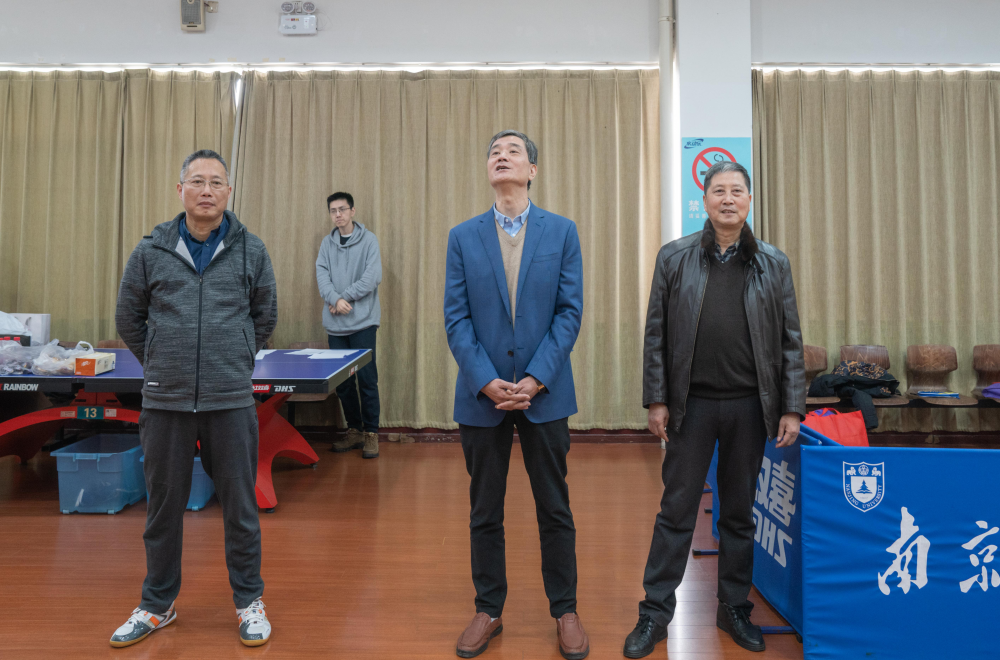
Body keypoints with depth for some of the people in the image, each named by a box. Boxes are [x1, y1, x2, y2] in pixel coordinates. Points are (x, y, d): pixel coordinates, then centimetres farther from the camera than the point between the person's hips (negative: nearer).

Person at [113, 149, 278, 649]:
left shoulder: (251, 251, 1)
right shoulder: (151, 251, 2)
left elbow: (265, 318, 12)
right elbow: (128, 320, 12)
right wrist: (165, 363, 12)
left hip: (231, 401, -1)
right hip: (164, 401, 1)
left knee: (240, 507, 8)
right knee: (163, 507, 14)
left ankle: (249, 602, 25)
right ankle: (157, 605, 33)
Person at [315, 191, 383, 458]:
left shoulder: (368, 239, 1)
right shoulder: (327, 243, 12)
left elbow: (373, 277, -9)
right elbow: (322, 275, 1)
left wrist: (344, 297, -11)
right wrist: (335, 299, -17)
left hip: (362, 322, -4)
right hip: (335, 325, 4)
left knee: (367, 379, -4)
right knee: (342, 381, 8)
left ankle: (371, 433, 6)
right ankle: (354, 431, 20)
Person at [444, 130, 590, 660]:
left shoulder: (562, 232, 3)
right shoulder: (463, 237, 5)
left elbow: (570, 312, -3)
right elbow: (456, 318, -1)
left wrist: (535, 379, -12)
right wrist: (486, 381, -12)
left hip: (544, 393, 0)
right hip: (481, 394, 1)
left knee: (555, 509, 10)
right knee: (484, 511, 12)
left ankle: (564, 611, 27)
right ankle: (488, 610, 29)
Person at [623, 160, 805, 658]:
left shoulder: (773, 264, 6)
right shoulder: (675, 258, 3)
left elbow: (790, 341, 6)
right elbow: (656, 334, 1)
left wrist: (792, 408, 0)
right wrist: (656, 400, -4)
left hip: (749, 406, 2)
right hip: (692, 403, -1)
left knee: (740, 514, 13)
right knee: (676, 510, 4)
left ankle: (735, 609, 28)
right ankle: (655, 612, 17)